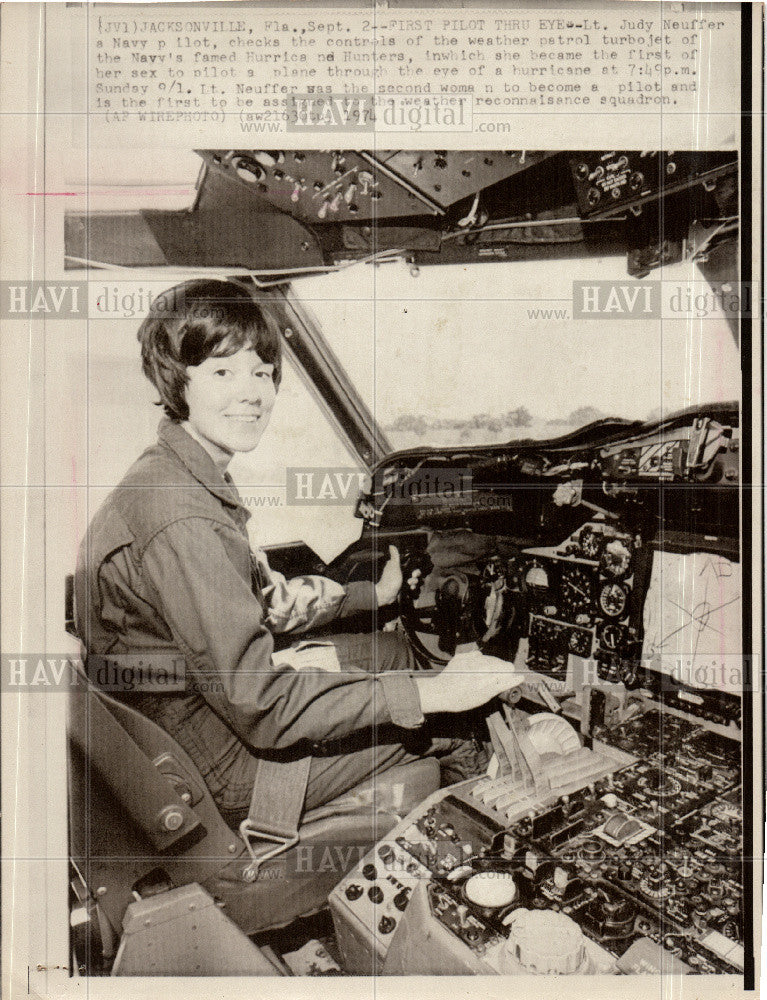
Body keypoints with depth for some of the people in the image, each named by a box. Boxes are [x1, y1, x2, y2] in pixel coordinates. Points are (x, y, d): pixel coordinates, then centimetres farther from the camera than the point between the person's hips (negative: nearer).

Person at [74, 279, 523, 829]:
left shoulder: (184, 475, 1)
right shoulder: (180, 522, -31)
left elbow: (255, 607, 10)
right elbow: (262, 708, -31)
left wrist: (374, 594, 10)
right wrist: (434, 692, -27)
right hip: (223, 774, -9)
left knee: (397, 649, 16)